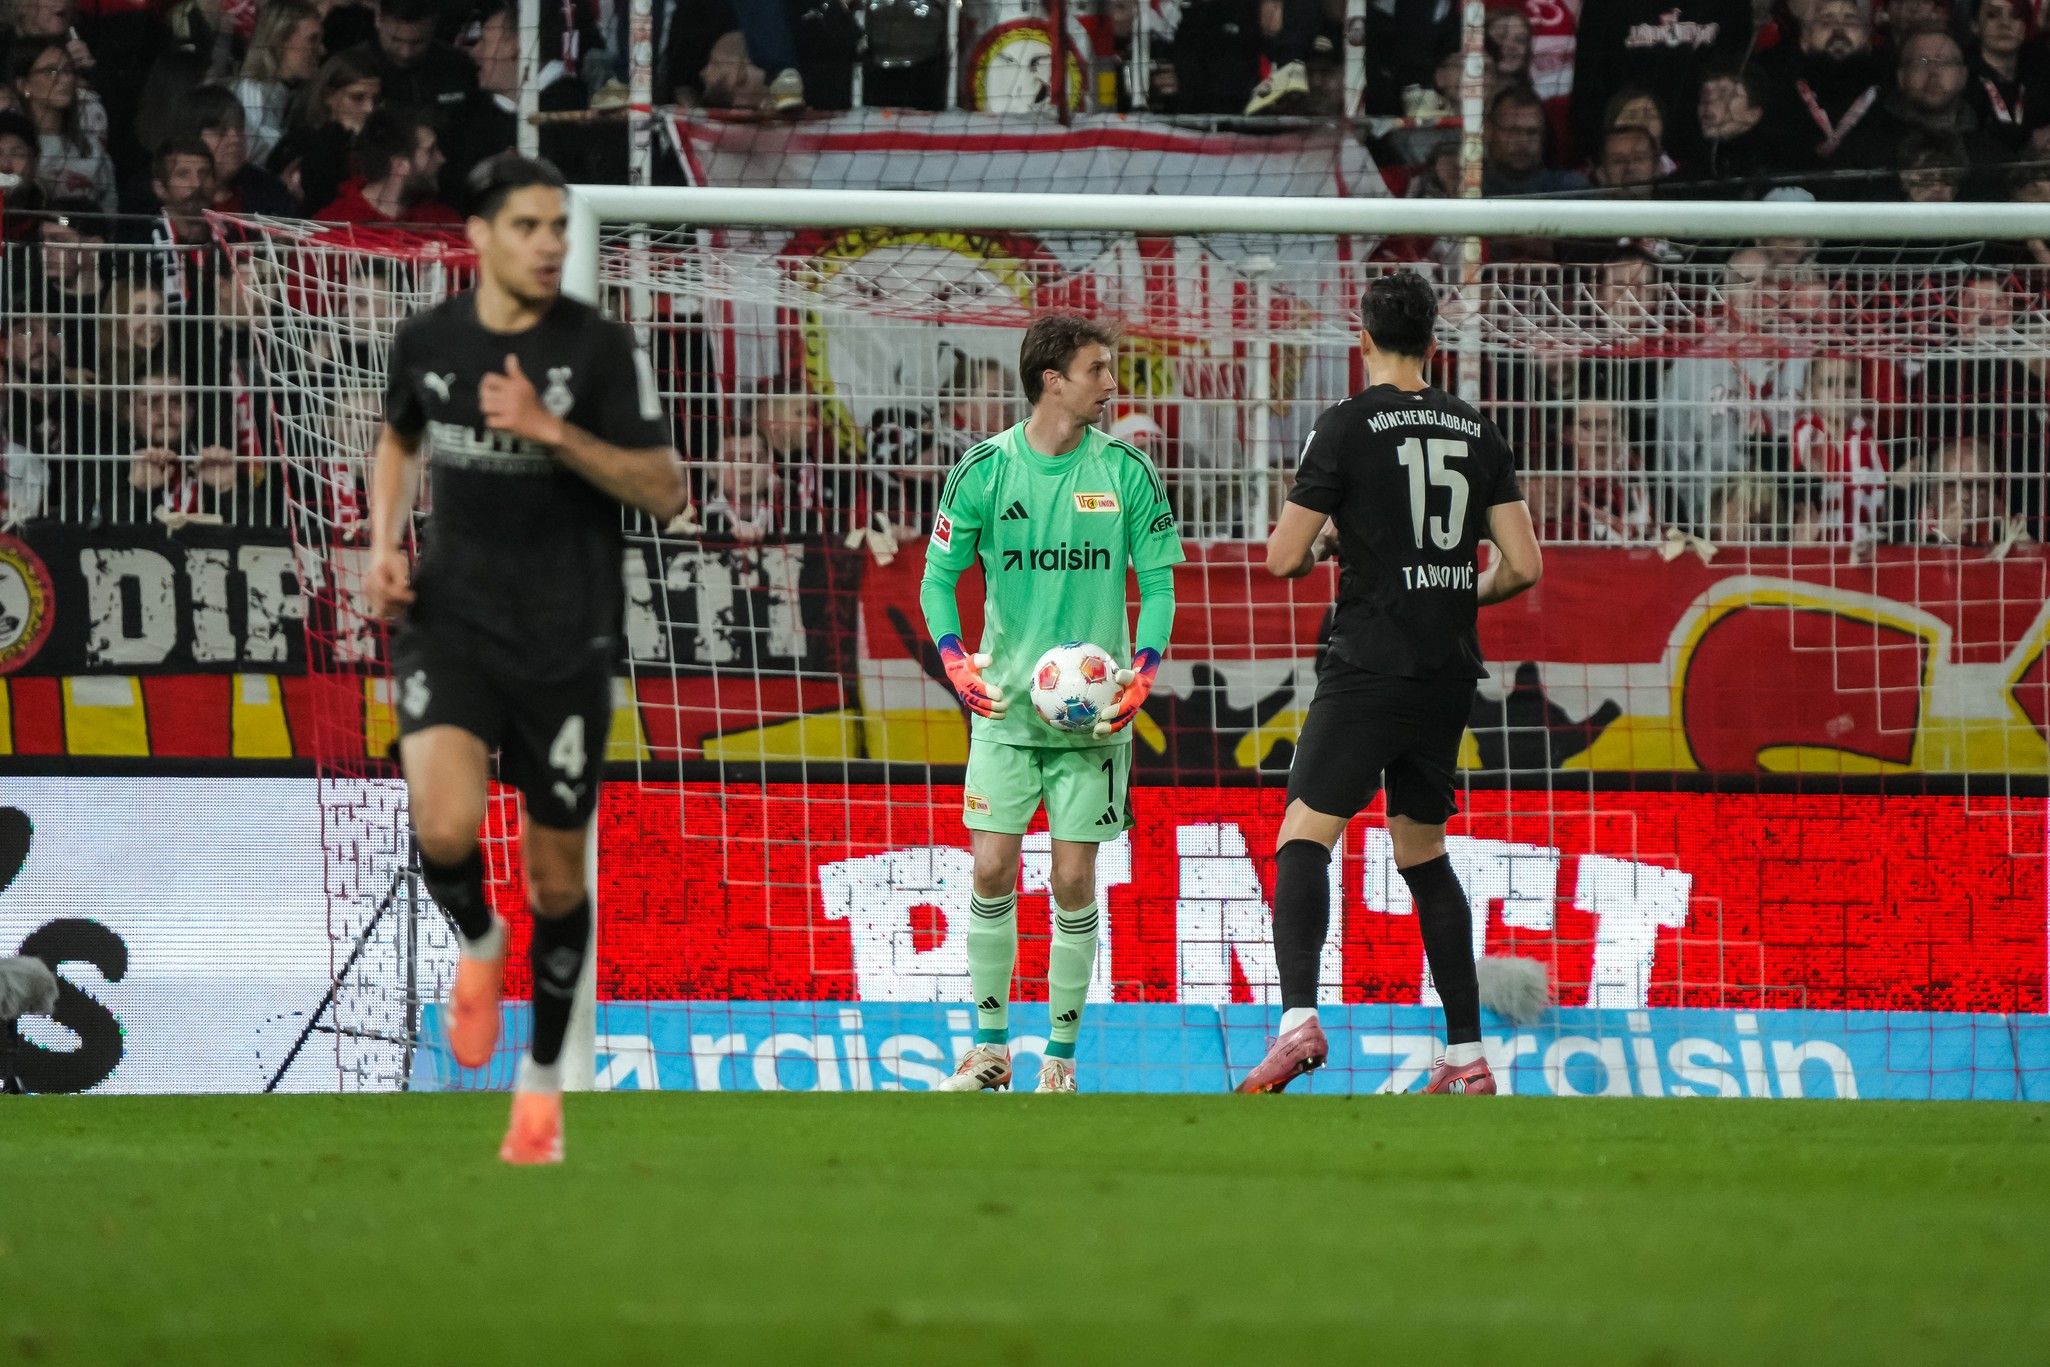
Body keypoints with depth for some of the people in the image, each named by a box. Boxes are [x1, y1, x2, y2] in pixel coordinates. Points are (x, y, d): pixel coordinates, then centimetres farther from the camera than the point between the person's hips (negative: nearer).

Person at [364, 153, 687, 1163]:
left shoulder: (599, 348, -7)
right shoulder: (428, 340, 2)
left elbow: (664, 492, -9)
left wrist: (554, 431, -21)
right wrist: (385, 543, 6)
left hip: (564, 640, -1)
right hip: (449, 622, 1)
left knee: (555, 874, 8)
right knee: (445, 826, -24)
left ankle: (542, 1080, 28)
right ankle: (478, 945, 10)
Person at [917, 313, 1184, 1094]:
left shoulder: (1125, 471, -1)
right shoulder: (986, 469, -2)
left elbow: (1158, 583, 4)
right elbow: (939, 574, 5)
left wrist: (1141, 676, -10)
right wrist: (957, 663, -11)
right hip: (1006, 706, 0)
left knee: (1073, 883, -2)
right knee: (992, 870, -4)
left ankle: (1061, 1059, 7)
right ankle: (990, 1049, 8)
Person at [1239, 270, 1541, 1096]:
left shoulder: (1348, 427, -6)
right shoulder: (1478, 433, 8)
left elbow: (1283, 558, -7)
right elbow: (1524, 566, 6)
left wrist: (1317, 546, 15)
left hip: (1370, 666, -5)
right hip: (1448, 674, 5)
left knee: (1304, 839, -9)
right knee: (1423, 853, 16)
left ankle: (1299, 1019, -30)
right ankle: (1466, 1057, 14)